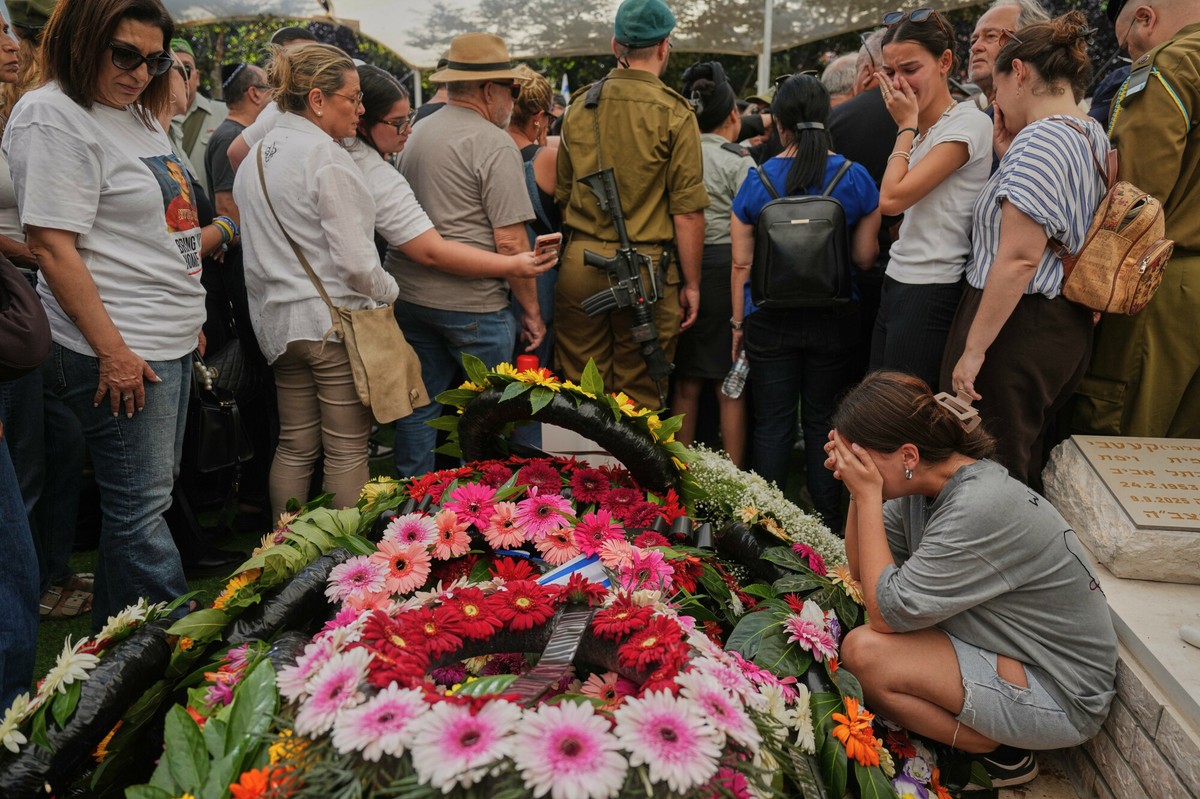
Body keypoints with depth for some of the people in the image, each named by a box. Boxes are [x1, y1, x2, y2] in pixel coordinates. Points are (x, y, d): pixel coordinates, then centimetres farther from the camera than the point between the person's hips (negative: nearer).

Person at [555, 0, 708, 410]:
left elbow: (562, 194, 13)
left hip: (579, 263, 4)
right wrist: (691, 283, 0)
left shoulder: (579, 106, 6)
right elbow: (687, 211, -9)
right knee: (639, 397, 8)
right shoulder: (674, 113, -7)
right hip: (645, 269, -4)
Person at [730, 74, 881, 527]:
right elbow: (865, 257, -2)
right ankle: (826, 524, 19)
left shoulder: (757, 180, -3)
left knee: (772, 424, 8)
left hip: (769, 319, 0)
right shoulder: (854, 178, -3)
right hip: (834, 319, 1)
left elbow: (741, 263, -2)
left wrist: (738, 322, 7)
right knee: (823, 421, 11)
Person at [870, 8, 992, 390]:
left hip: (931, 296, -8)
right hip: (897, 285, 9)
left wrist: (907, 126, -8)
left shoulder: (968, 123, -11)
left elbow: (892, 198, -16)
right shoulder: (921, 130, 14)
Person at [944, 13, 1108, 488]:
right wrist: (1008, 154, 14)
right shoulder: (1094, 136, 13)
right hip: (1068, 327, 10)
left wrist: (974, 348, -19)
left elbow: (1019, 260, -23)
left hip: (1019, 326, -10)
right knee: (1026, 464, 18)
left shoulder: (1041, 138, -16)